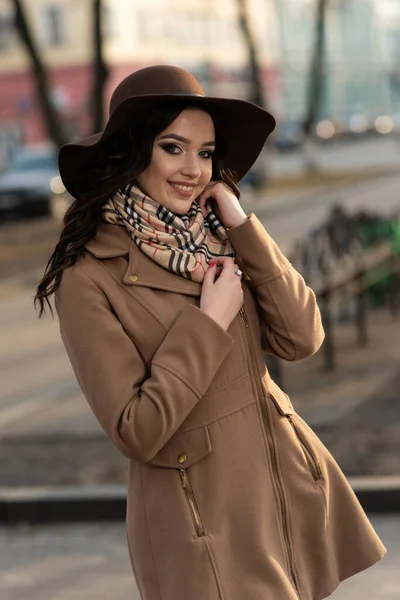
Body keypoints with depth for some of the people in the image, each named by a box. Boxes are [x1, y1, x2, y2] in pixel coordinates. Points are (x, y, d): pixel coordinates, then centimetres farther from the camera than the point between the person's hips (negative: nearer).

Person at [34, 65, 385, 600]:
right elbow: (136, 431, -17)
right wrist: (211, 321, -16)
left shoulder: (216, 239, 4)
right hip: (200, 511, -6)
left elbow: (301, 339, -5)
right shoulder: (89, 277, -15)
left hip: (288, 484, 6)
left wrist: (241, 227, -10)